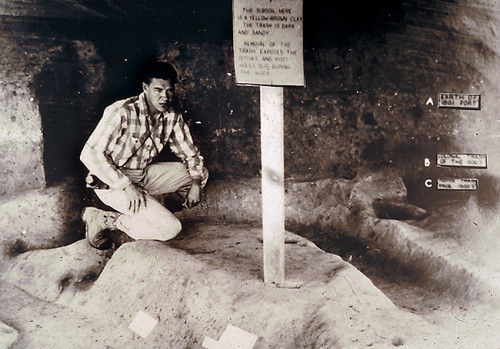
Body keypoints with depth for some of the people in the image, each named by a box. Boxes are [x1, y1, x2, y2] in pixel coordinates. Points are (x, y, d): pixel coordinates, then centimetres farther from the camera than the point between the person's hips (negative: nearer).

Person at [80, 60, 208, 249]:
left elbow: (191, 154, 10)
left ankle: (150, 207, 2)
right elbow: (90, 154, -24)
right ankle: (103, 220, -6)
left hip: (144, 176, 8)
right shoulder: (122, 112, -22)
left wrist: (196, 184, -8)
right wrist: (125, 185, -28)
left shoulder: (172, 117, -1)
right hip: (112, 182, -8)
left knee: (201, 173, 1)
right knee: (171, 228, -20)